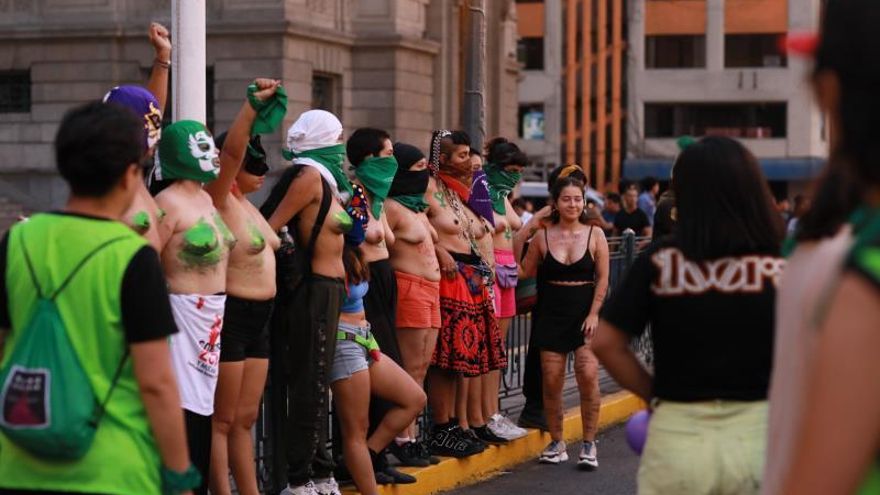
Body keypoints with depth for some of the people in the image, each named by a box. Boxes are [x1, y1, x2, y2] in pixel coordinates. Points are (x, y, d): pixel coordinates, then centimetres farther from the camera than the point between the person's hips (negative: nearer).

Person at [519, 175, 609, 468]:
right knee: (552, 380, 0)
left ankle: (589, 444, -1)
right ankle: (557, 444, 13)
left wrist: (594, 314, -8)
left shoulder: (595, 235, 1)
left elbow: (602, 279, 0)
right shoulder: (543, 237, 4)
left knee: (588, 376, -12)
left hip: (585, 314, -1)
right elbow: (525, 272, 4)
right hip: (551, 314, 2)